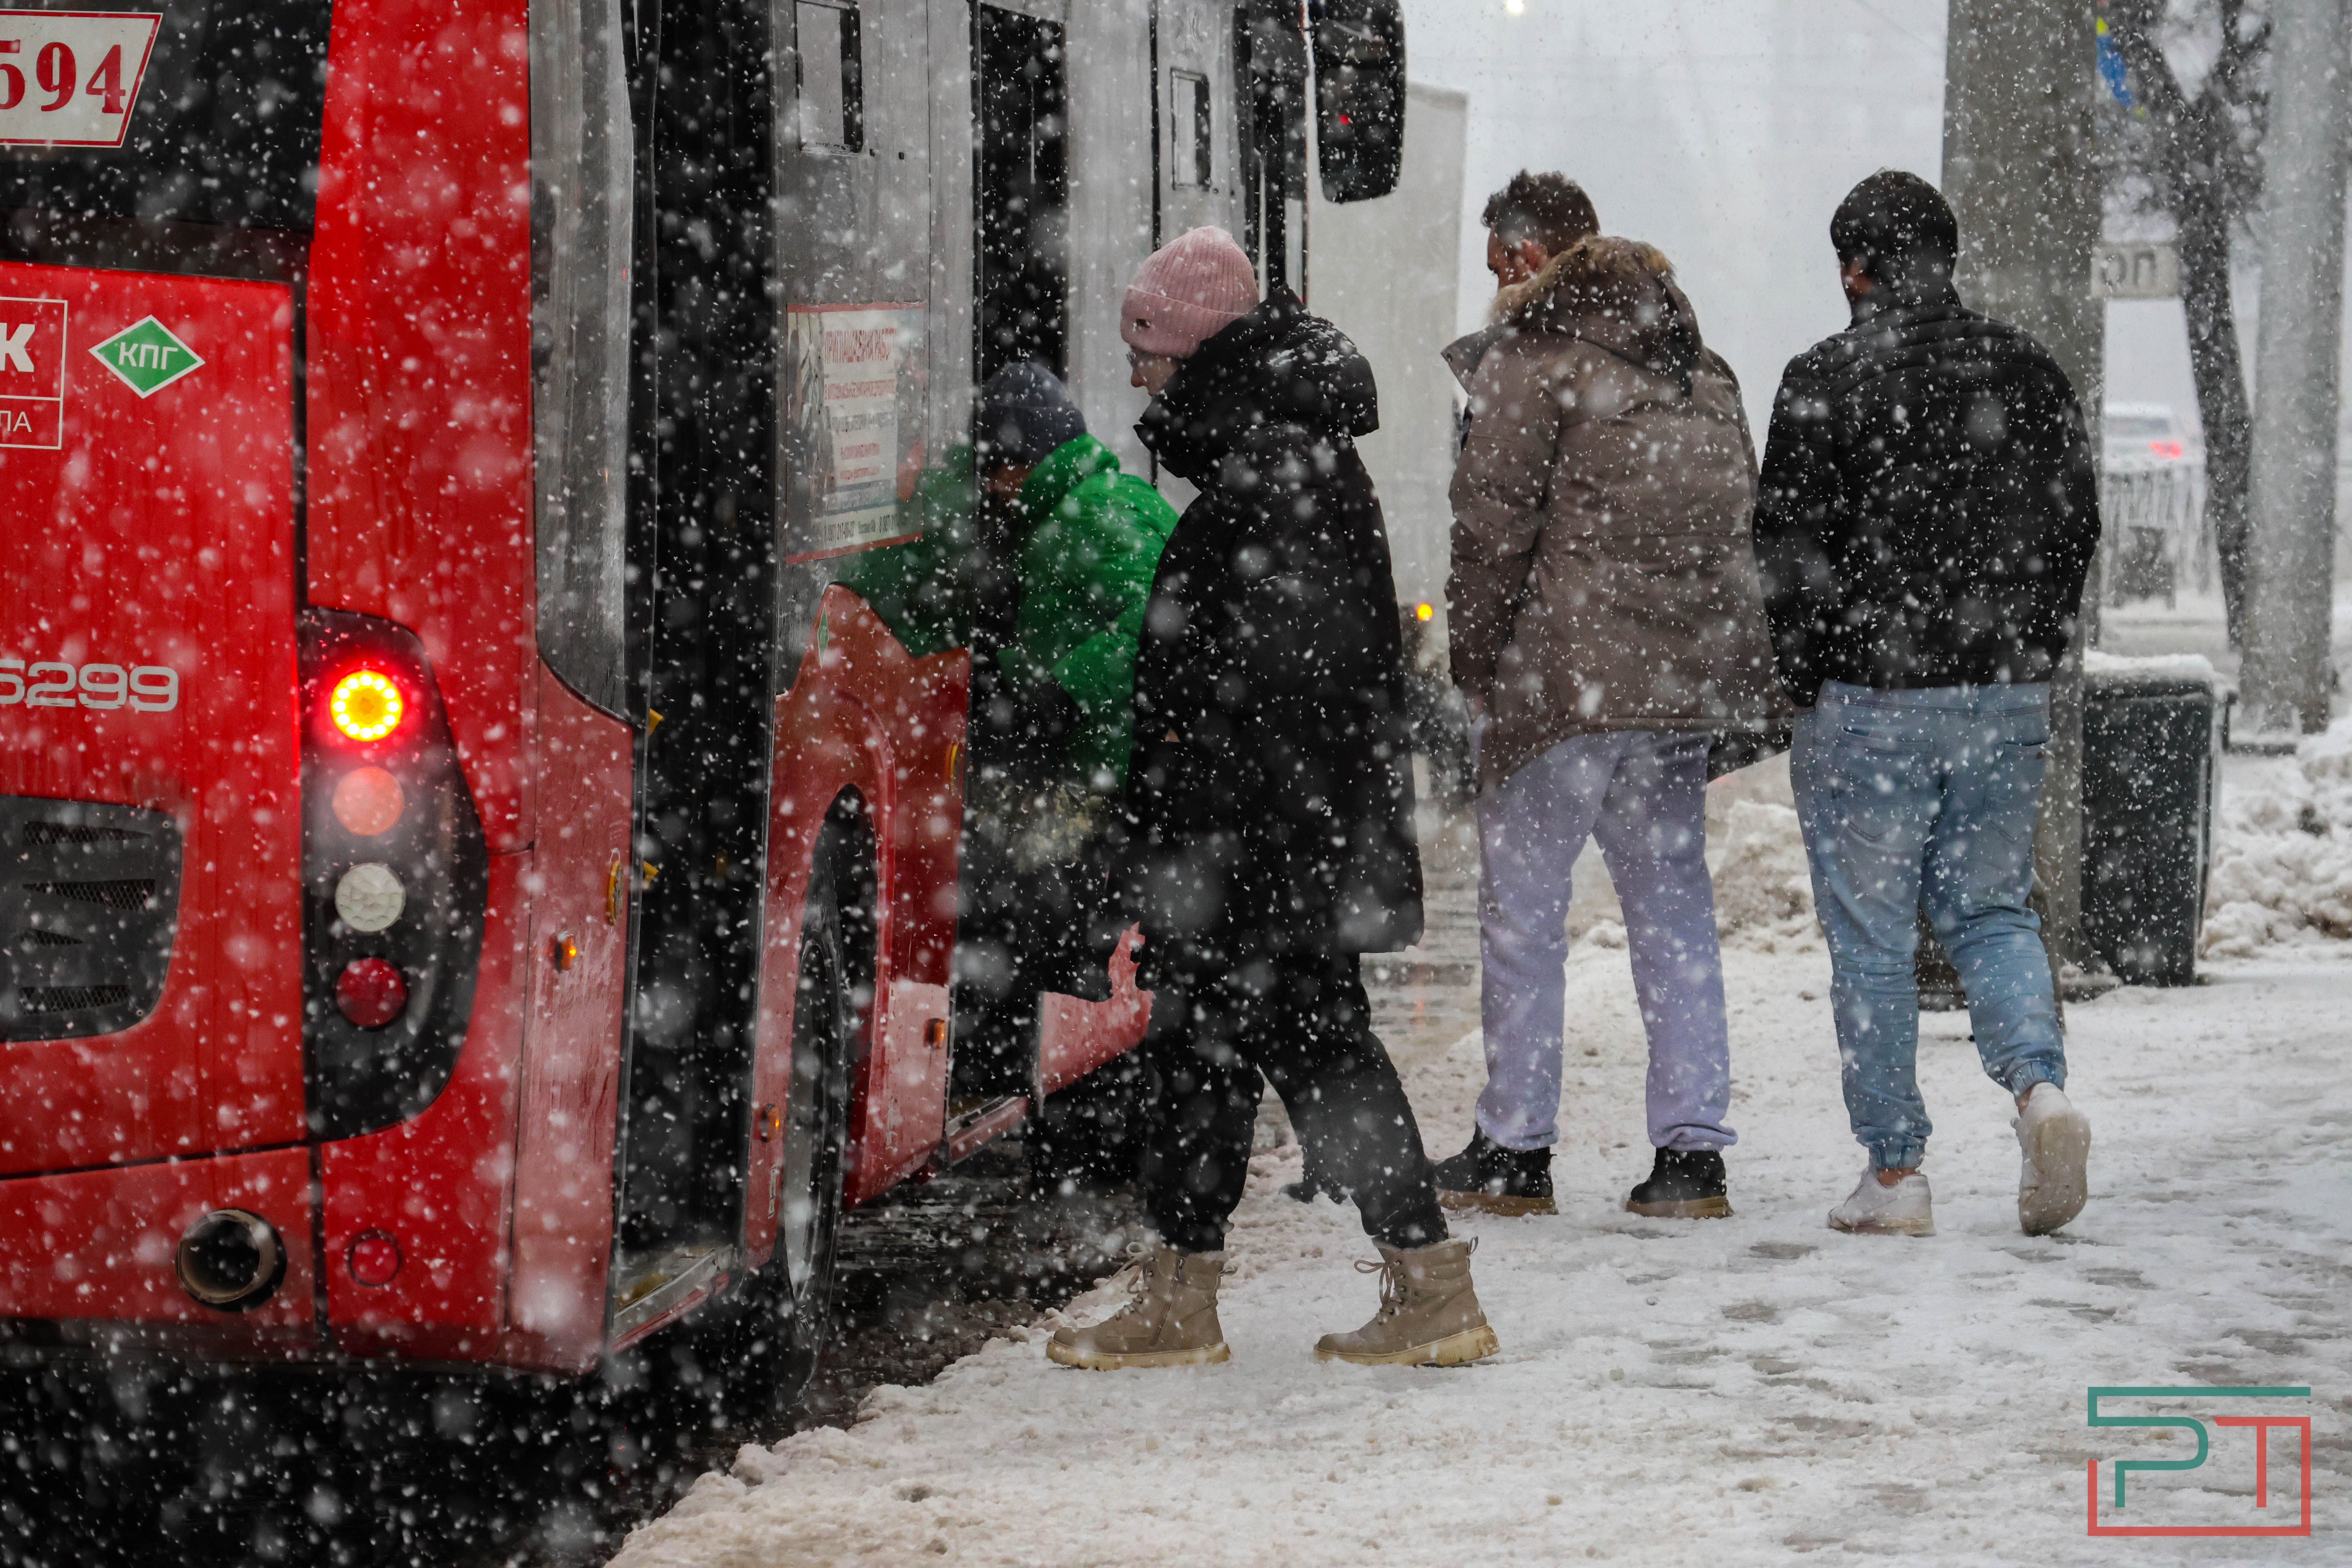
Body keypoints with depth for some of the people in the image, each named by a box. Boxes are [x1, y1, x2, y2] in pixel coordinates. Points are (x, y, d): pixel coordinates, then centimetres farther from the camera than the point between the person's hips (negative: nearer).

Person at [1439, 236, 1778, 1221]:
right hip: (1687, 681, 6)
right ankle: (1690, 1149, 6)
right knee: (1673, 908, 10)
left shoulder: (1536, 364, -1)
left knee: (1522, 907, 3)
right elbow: (1739, 527, 17)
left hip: (1568, 676, -6)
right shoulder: (1709, 383, 18)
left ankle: (1515, 1148, 6)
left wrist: (1474, 658, 2)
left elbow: (1493, 519, -7)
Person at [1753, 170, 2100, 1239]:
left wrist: (1802, 673, 3)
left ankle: (1895, 1173, 6)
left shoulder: (1827, 380, -9)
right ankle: (2040, 1085, -9)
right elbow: (2075, 526, 12)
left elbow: (1791, 544, -9)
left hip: (1870, 702, -4)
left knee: (1871, 939, 4)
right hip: (2006, 702, 4)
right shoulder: (2030, 374, 7)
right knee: (1991, 911, 16)